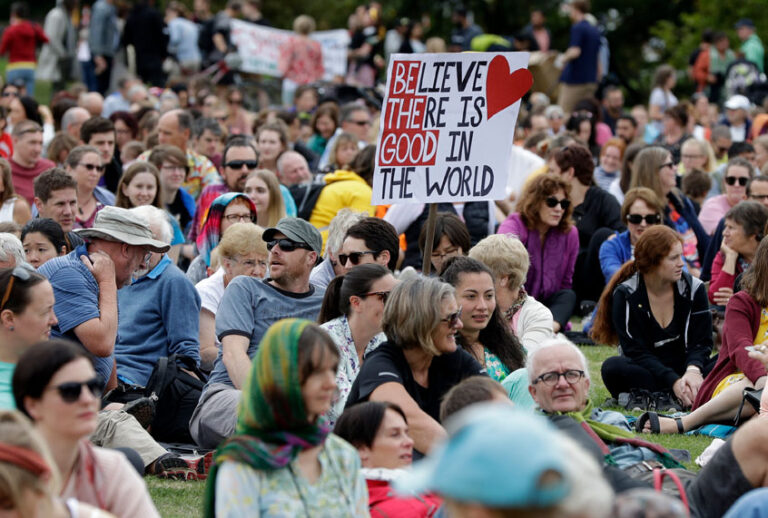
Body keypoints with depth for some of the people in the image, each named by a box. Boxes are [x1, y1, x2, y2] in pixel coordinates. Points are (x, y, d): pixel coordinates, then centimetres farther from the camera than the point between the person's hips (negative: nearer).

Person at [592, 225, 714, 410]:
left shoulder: (694, 288, 0)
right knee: (613, 367, -34)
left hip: (683, 369, 2)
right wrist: (674, 382, -28)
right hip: (644, 371, -2)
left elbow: (701, 342, -3)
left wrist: (693, 370, -27)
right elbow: (636, 352, -14)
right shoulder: (625, 294, -8)